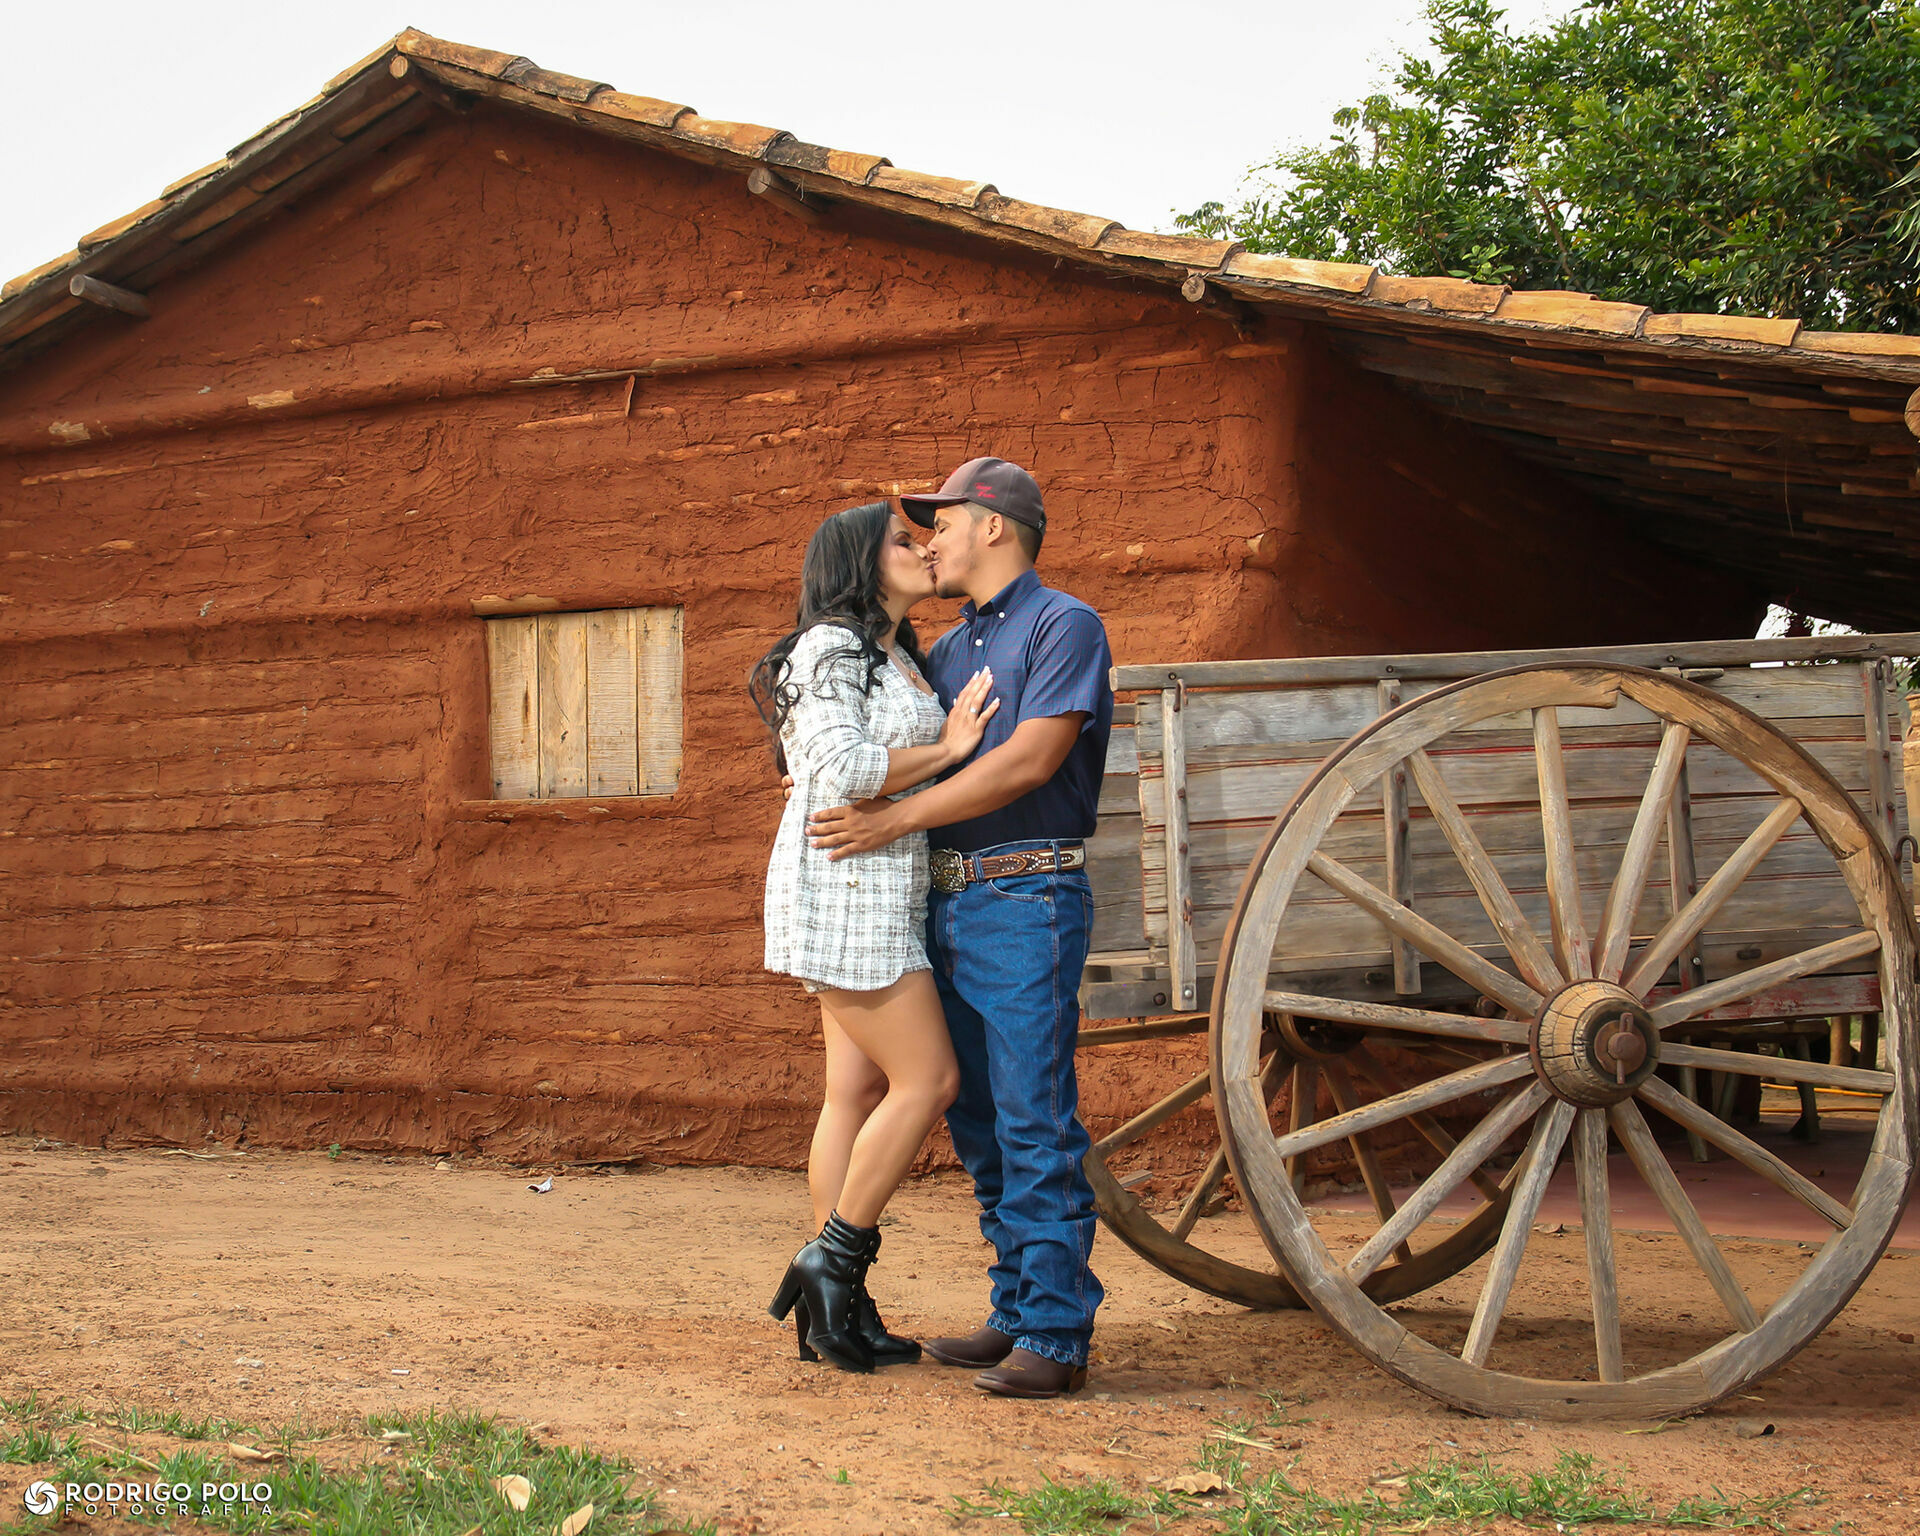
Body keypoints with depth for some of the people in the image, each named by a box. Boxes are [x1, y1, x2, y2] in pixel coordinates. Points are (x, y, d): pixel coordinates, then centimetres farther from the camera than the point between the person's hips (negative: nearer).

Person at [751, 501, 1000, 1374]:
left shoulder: (897, 659, 22)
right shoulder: (829, 649, -8)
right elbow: (842, 768, -19)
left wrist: (958, 741, 9)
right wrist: (947, 750, -11)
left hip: (881, 896, 9)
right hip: (845, 885, -9)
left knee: (860, 1091, 6)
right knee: (926, 1079, -11)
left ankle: (833, 1304, 8)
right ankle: (831, 1260, -4)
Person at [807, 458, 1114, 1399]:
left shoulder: (1063, 626, -5)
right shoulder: (948, 650, 20)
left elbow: (1030, 759, -17)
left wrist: (894, 821, -16)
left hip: (1027, 903, -8)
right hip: (948, 905, 9)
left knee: (1036, 1124, -8)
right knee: (979, 1123, 10)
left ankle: (1058, 1337, -5)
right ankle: (1017, 1312, 18)